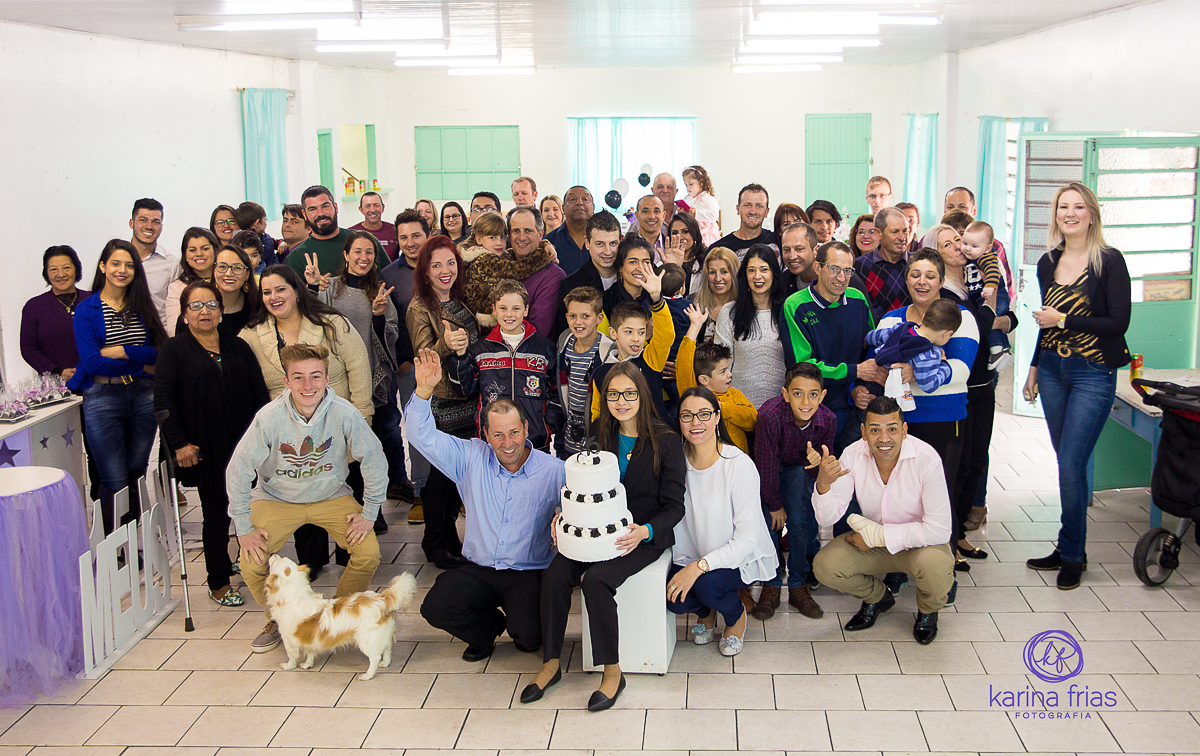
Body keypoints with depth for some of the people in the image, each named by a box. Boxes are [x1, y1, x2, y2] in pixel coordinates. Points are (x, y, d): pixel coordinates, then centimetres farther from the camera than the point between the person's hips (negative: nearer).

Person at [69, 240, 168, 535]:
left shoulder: (142, 306, 10)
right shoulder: (86, 309, -1)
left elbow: (160, 351, -1)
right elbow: (91, 361, -11)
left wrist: (121, 351, -13)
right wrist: (143, 366, -8)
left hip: (143, 397, 4)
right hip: (103, 398, -4)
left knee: (137, 476, 9)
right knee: (115, 482, -3)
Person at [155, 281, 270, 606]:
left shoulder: (238, 347, 13)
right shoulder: (174, 350, 2)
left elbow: (260, 393, 11)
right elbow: (162, 399, -5)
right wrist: (179, 442, -13)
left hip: (244, 445, 3)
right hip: (206, 450, -3)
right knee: (216, 513, 2)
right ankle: (218, 582, 13)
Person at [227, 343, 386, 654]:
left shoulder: (345, 414, -23)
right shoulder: (269, 418, -24)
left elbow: (374, 461, -10)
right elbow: (238, 470, -14)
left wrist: (369, 513, -8)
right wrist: (244, 527, -12)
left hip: (331, 496, 1)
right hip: (276, 498, 0)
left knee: (368, 553, -17)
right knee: (251, 565, -17)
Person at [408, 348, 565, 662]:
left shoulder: (553, 471, -4)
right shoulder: (472, 458, 3)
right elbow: (423, 436, -2)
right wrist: (424, 390, -17)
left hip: (529, 573, -3)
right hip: (477, 569, 3)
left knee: (530, 636, -25)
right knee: (435, 608, -19)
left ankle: (520, 627, 16)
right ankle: (489, 627, 13)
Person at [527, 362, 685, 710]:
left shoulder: (665, 441, -6)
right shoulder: (601, 436, 8)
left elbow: (674, 505, -7)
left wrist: (645, 532, -25)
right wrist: (564, 515, -5)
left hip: (646, 535, -5)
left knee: (596, 578, -30)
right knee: (555, 574, -21)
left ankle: (612, 672, -15)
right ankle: (551, 662, -6)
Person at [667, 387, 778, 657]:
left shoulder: (739, 464, -20)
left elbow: (747, 538, -22)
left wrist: (699, 567, -30)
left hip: (741, 558, -3)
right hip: (692, 554, 3)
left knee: (708, 584, -32)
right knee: (674, 600, -24)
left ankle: (736, 617, 5)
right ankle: (705, 611, 15)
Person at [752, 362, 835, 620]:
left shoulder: (827, 419, -24)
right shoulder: (770, 416, -35)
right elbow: (766, 464, -23)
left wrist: (816, 507, -9)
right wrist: (775, 505, -15)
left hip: (798, 468, 2)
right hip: (767, 471, -2)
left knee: (801, 521, -16)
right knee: (768, 521, -18)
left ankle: (799, 585, -1)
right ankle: (771, 586, -2)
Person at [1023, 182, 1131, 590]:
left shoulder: (1109, 261, -9)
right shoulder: (1048, 262, 8)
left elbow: (1118, 323, -14)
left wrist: (1063, 320, -14)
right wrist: (1034, 367, 17)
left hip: (1093, 374, -5)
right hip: (1053, 370, 5)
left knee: (1070, 465, -8)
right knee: (1067, 464, 12)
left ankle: (1072, 553, 8)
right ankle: (1069, 549, 22)